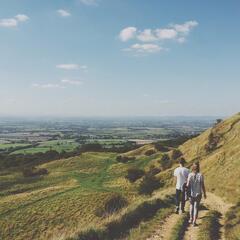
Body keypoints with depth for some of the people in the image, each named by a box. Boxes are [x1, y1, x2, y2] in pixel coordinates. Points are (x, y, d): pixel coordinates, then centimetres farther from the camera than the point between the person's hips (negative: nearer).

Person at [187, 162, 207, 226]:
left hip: (191, 194, 1)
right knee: (196, 207, 9)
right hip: (198, 194, -1)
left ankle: (191, 219, 26)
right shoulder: (200, 175, -13)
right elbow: (203, 186, -9)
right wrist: (204, 194, 5)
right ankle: (194, 222, 5)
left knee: (191, 205, 25)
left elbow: (187, 185, -10)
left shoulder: (190, 175, -11)